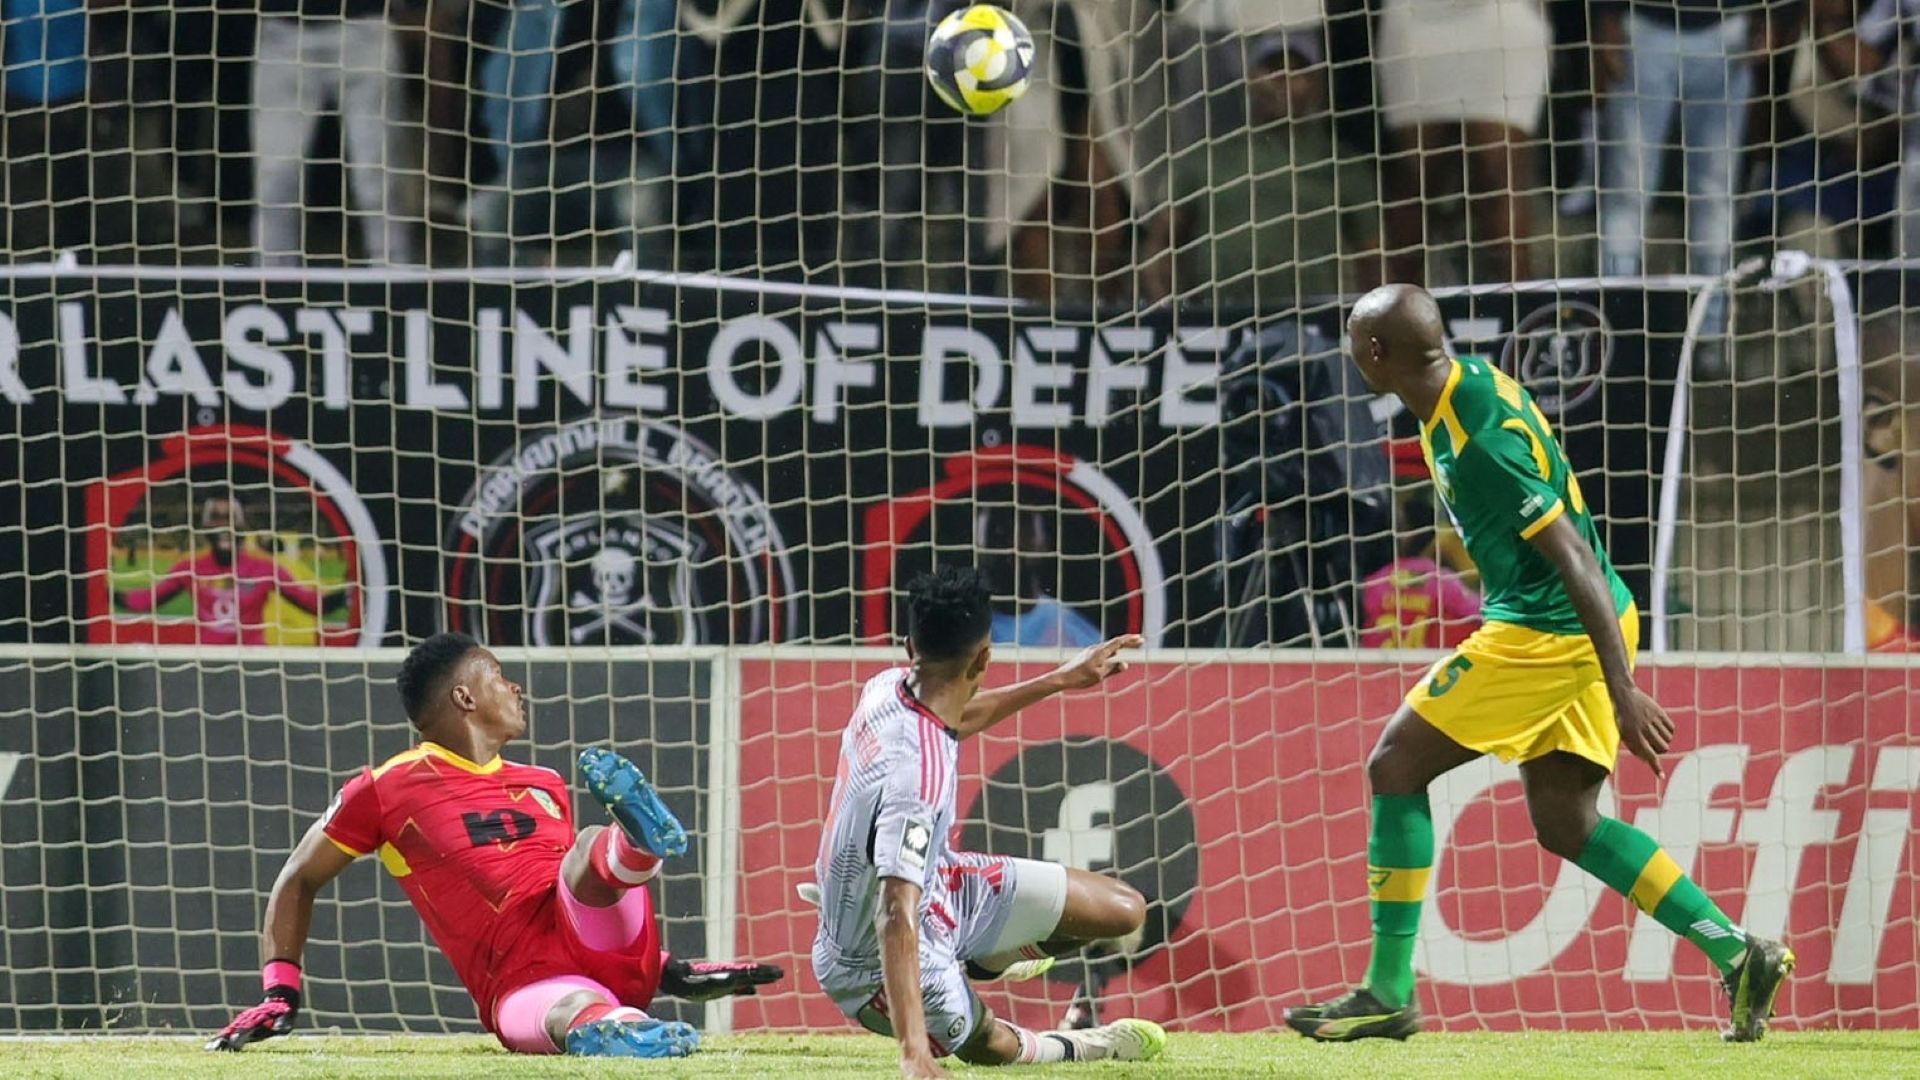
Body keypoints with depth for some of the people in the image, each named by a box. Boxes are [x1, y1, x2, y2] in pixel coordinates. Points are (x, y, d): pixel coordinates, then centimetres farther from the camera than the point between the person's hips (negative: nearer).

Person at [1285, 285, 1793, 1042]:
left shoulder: (1479, 444, -25)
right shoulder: (1473, 379, 5)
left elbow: (1576, 560, -25)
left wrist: (1623, 692, -25)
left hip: (1545, 634, -10)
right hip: (1570, 630, 10)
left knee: (1395, 767, -3)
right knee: (1565, 822, 13)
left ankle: (1388, 993, 0)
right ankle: (1738, 954, 10)